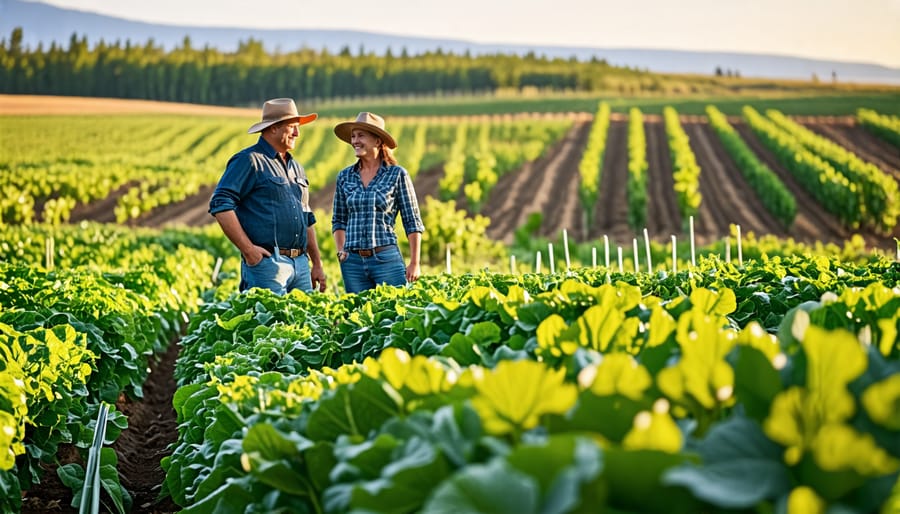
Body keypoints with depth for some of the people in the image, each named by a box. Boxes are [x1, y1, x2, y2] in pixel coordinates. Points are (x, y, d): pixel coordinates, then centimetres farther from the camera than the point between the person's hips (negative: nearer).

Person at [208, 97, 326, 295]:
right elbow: (220, 205, -14)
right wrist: (248, 249, -17)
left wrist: (317, 264, 21)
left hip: (301, 264, 8)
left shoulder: (296, 167, 22)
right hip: (266, 262, -8)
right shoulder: (249, 161, -4)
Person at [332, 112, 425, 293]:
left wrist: (415, 263, -3)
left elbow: (413, 222, 1)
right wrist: (341, 252, 4)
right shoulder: (345, 176, 8)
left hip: (387, 259, -3)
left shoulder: (397, 174, -1)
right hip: (352, 262, 3)